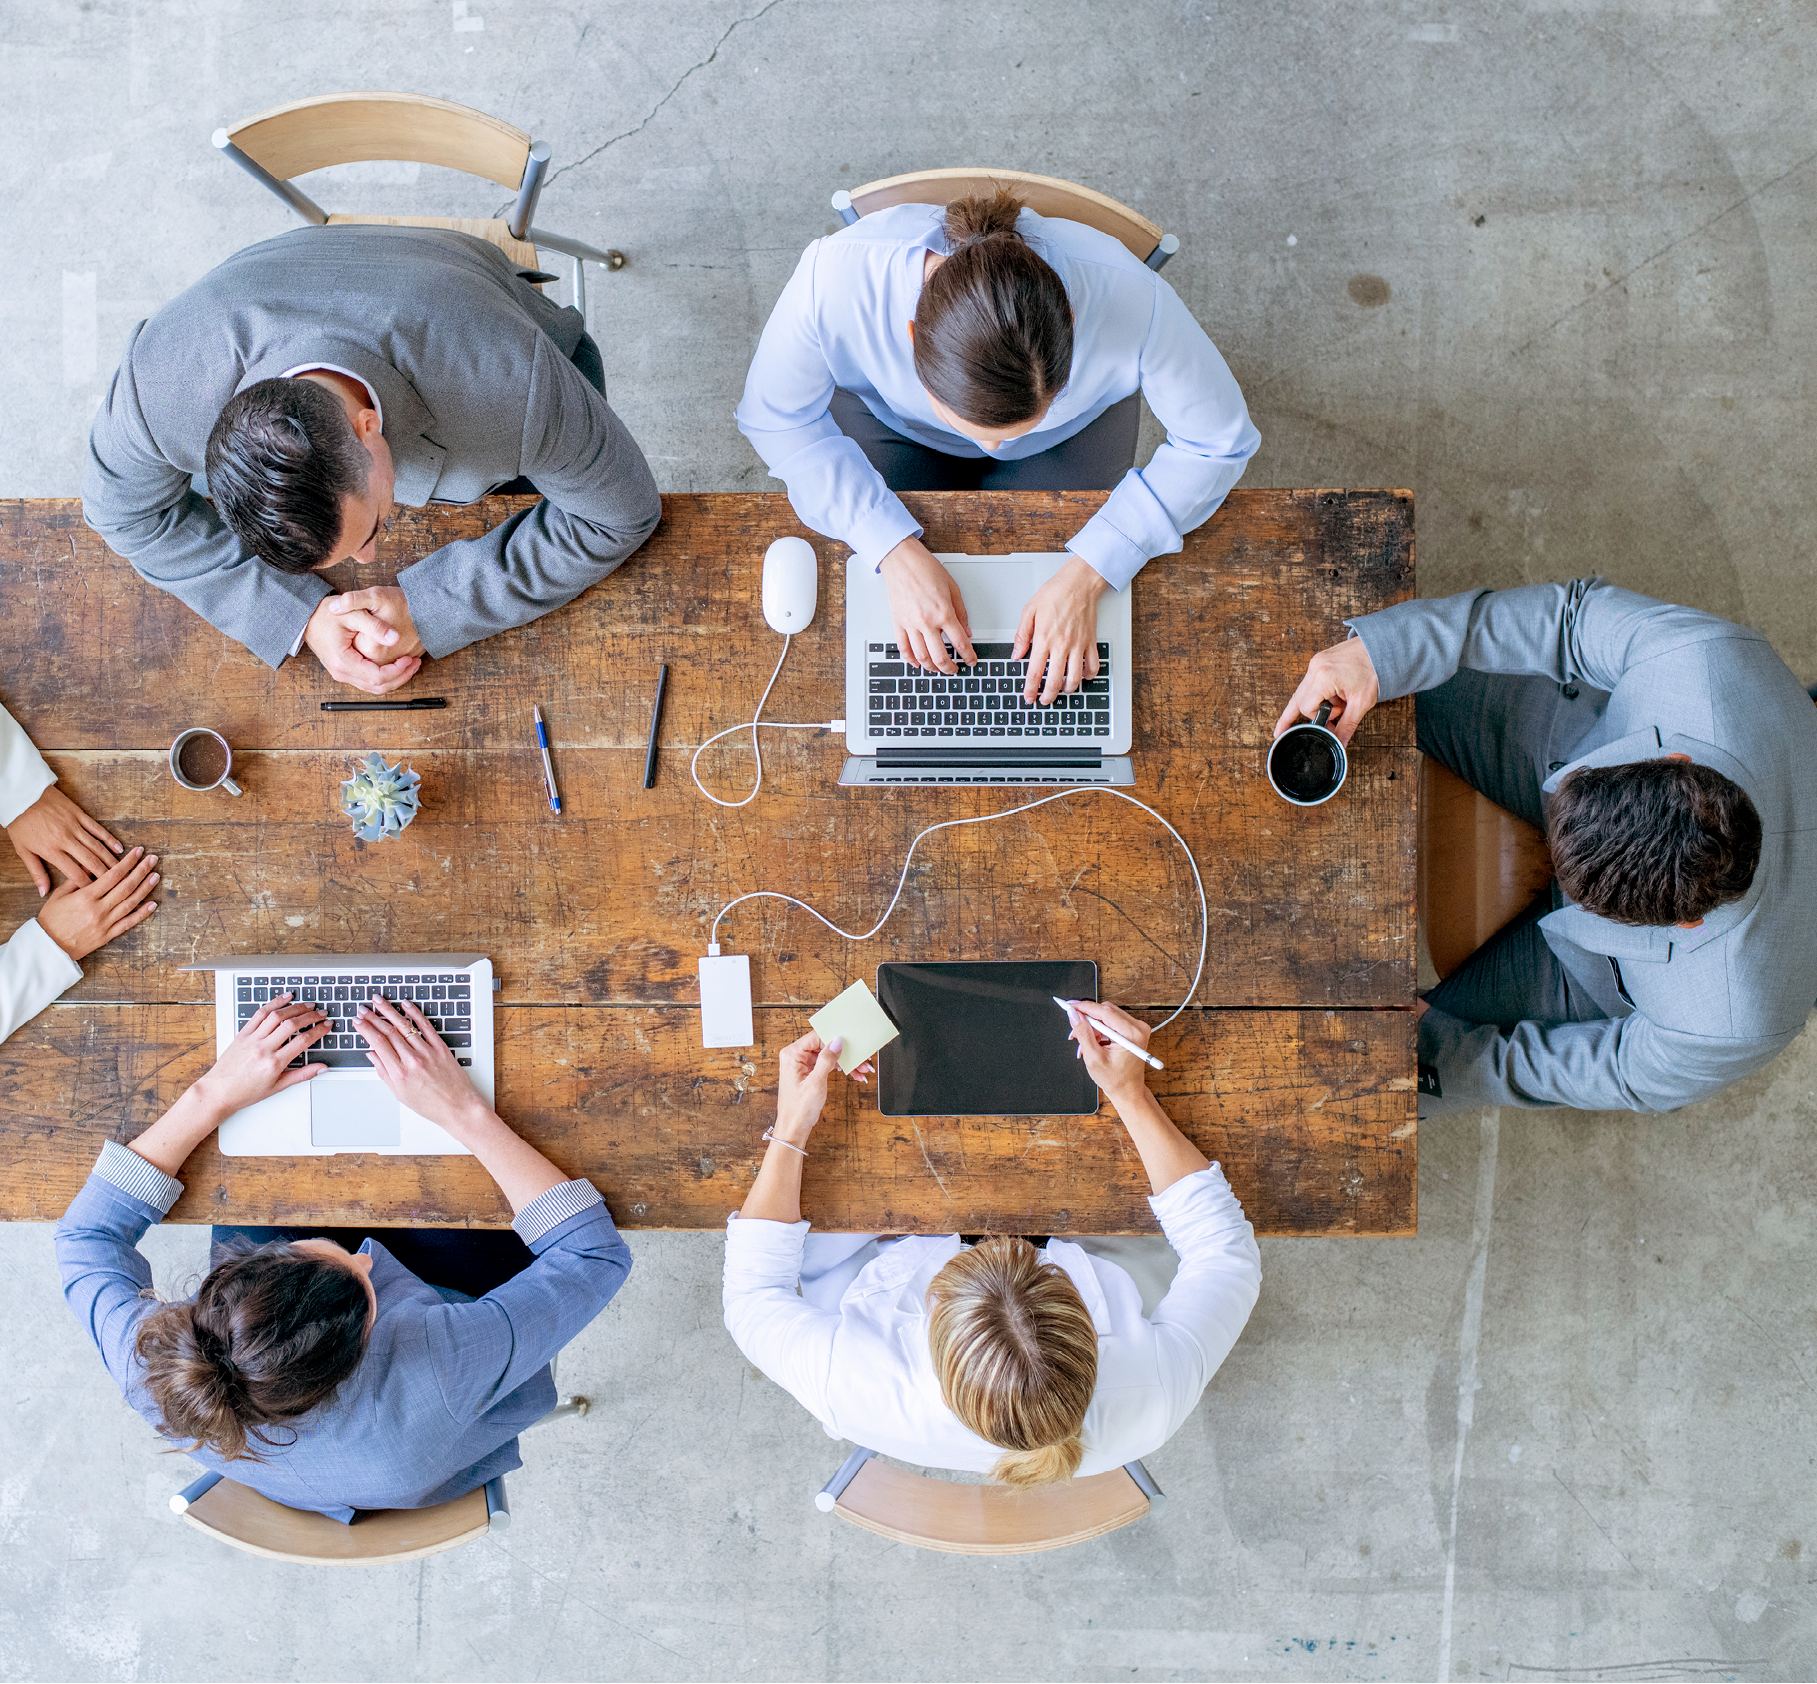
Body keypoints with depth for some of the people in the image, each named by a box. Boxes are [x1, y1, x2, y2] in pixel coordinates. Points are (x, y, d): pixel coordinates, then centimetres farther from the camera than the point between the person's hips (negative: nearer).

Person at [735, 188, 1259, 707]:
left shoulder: (1128, 298, -42)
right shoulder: (831, 280, -42)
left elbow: (1219, 441, -26)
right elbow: (778, 419, -23)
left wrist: (1086, 576, -34)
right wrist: (896, 552, -35)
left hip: (1073, 432, 0)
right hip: (889, 418, 1)